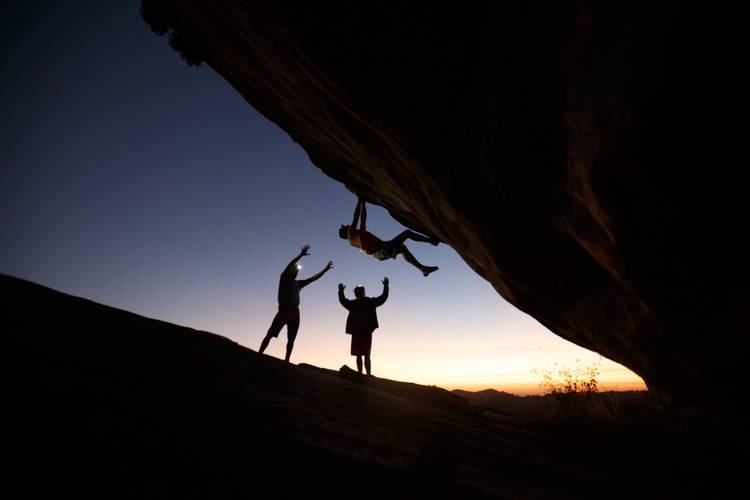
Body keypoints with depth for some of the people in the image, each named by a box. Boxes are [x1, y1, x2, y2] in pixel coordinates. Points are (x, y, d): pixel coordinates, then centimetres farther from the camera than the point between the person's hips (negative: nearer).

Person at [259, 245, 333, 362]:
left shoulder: (298, 283, 18)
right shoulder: (283, 279, 4)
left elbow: (313, 278, 19)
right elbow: (289, 265, -11)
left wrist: (325, 269, 17)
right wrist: (301, 255, -17)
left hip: (294, 313, 6)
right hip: (283, 311, -5)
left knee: (291, 339, 4)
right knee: (270, 335, -9)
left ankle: (287, 360, 9)